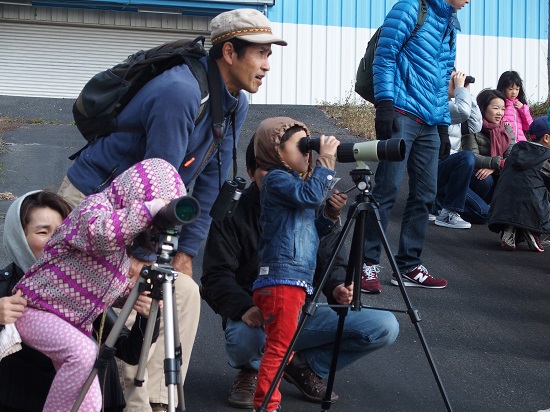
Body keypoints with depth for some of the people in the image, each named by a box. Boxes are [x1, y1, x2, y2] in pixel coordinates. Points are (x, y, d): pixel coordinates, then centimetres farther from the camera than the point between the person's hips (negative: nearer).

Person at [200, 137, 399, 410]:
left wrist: (336, 287, -20)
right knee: (246, 340, -40)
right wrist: (244, 308, -28)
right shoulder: (234, 213, -4)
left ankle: (304, 365, 6)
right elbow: (216, 276, -9)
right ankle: (252, 369, 1)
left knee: (386, 327, -16)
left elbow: (331, 262, 4)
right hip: (255, 318, -3)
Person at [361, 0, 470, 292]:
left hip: (430, 123, 8)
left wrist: (444, 123, 19)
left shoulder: (450, 25, 22)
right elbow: (384, 56, -6)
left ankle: (408, 266, 12)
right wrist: (384, 103, -14)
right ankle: (368, 264, -3)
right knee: (387, 189, -10)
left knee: (425, 194, 5)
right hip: (402, 114, -8)